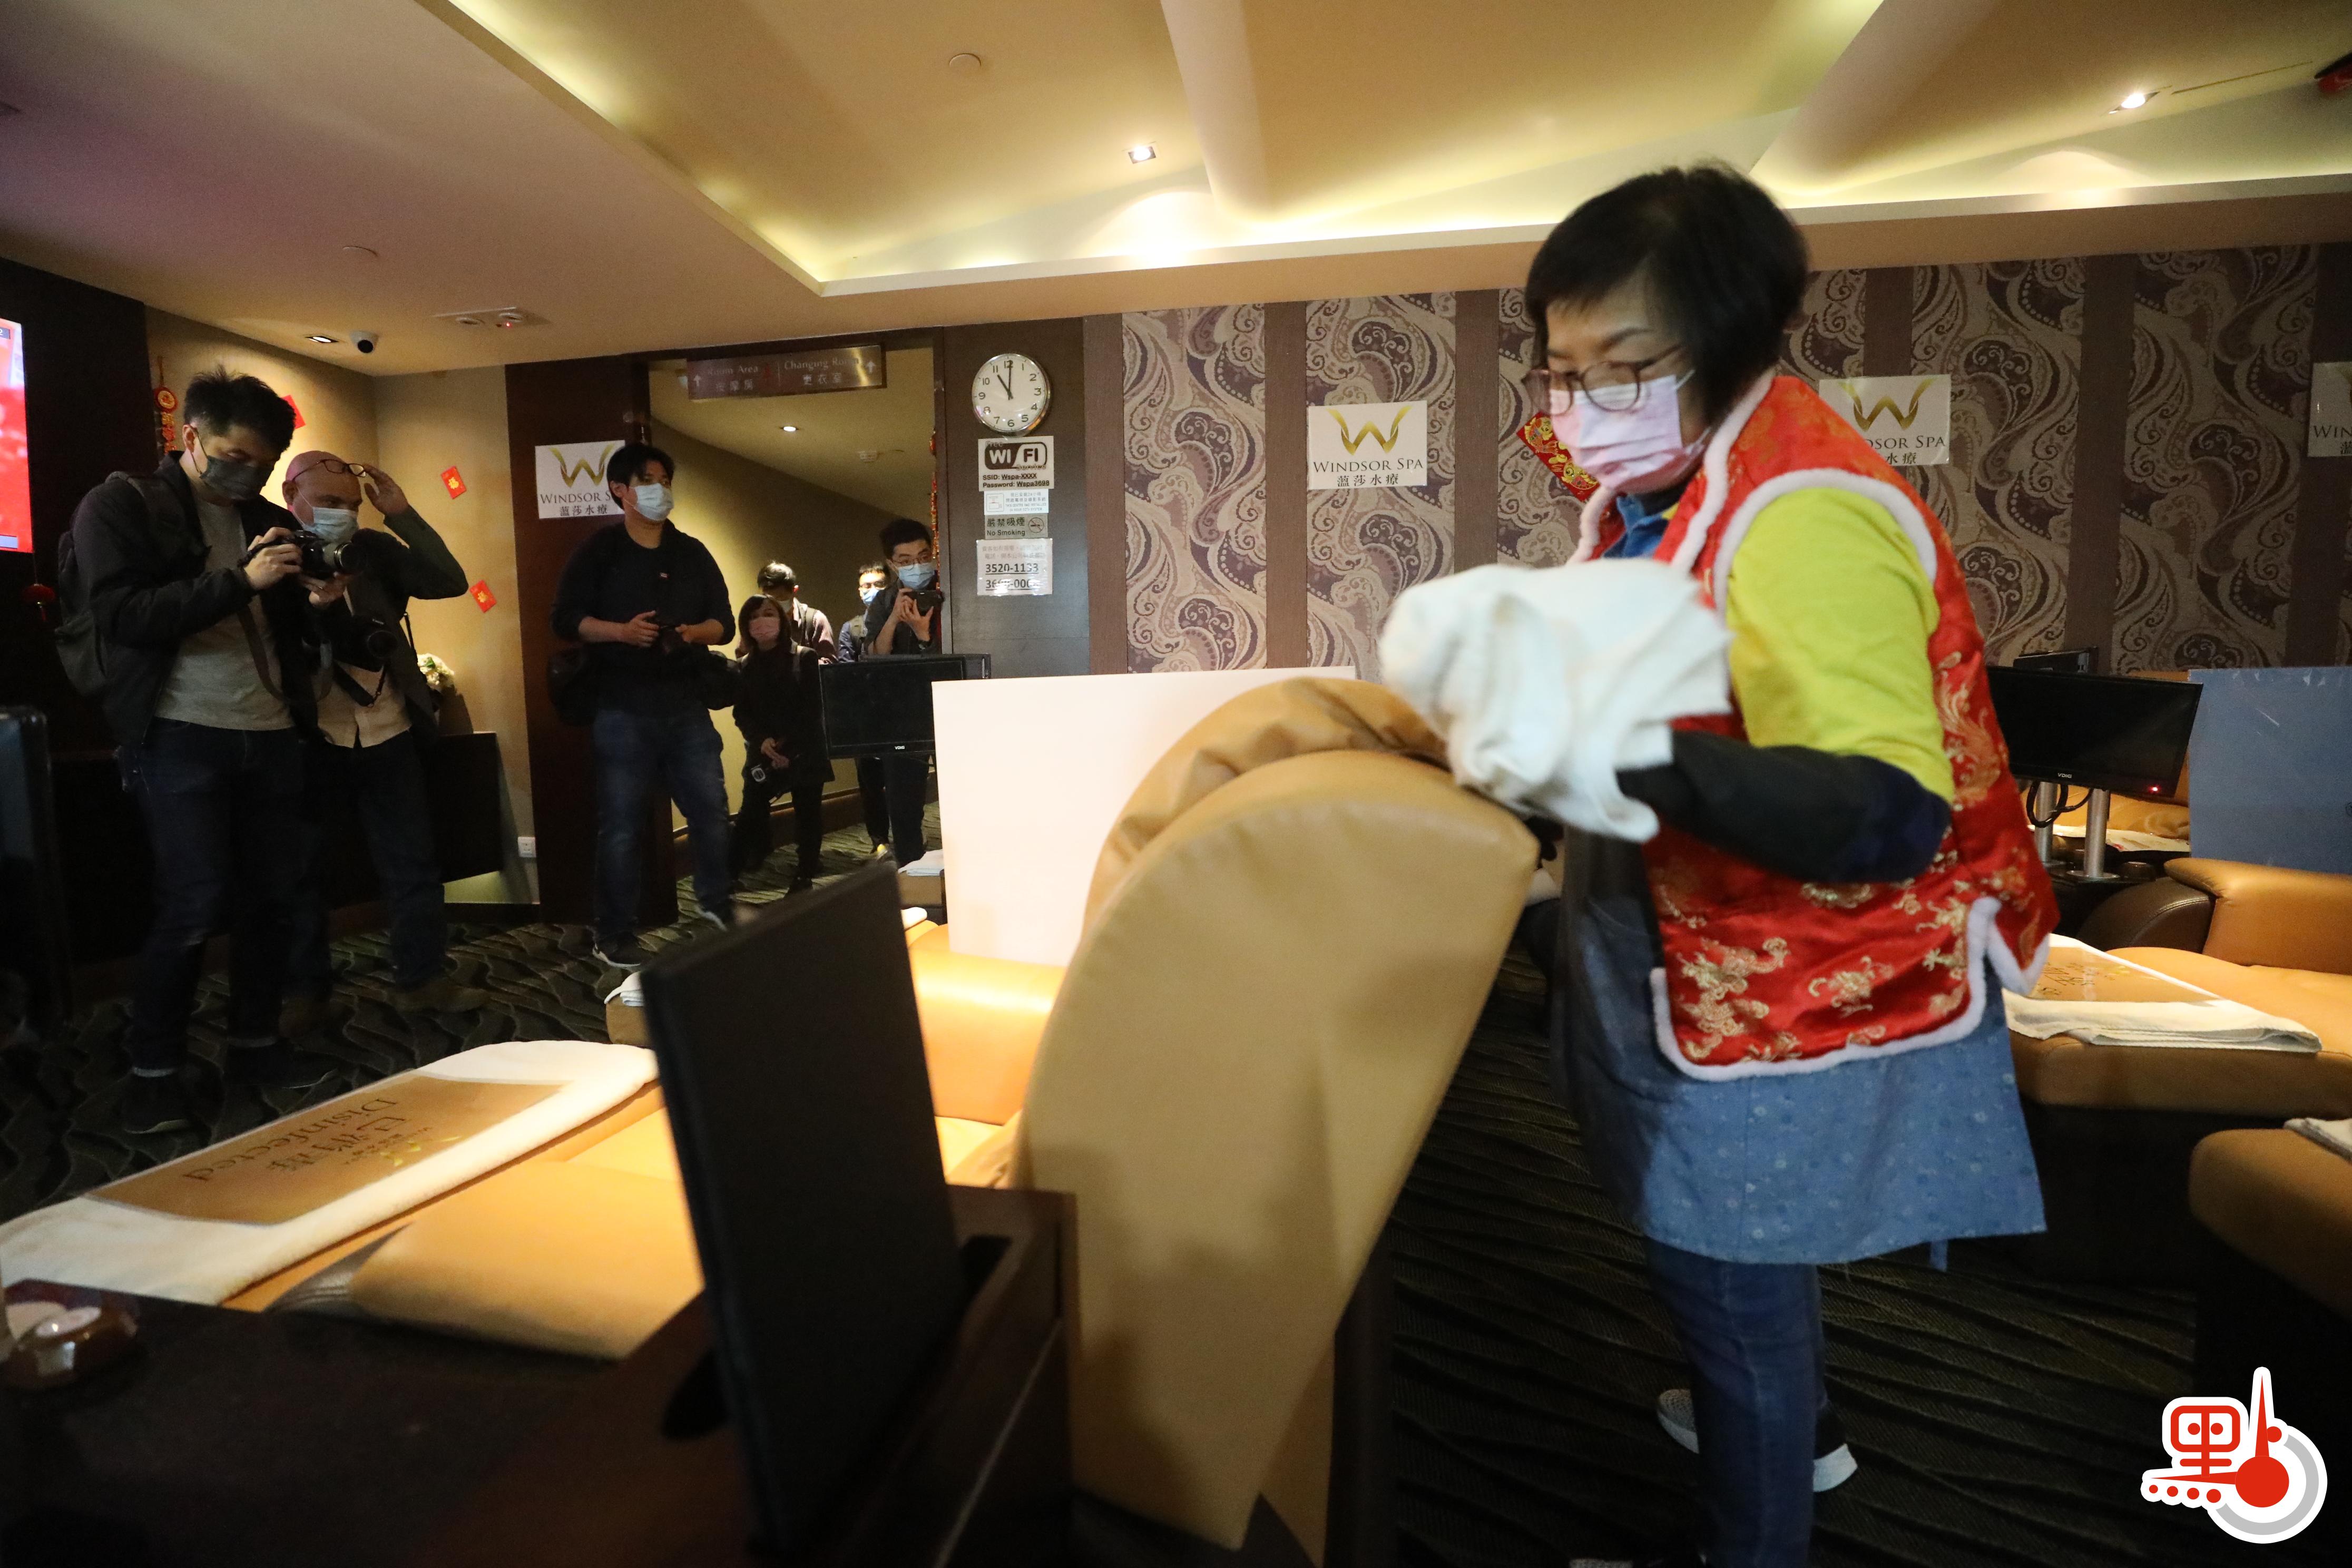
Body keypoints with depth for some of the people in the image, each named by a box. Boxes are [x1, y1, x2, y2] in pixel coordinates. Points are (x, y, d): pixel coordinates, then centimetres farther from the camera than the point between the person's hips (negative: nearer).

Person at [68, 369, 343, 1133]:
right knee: (193, 908, -7)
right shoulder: (119, 507, 1)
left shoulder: (270, 520, 16)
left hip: (270, 736, 5)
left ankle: (256, 1043, 21)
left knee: (272, 897, 7)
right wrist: (240, 581, -19)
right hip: (180, 737, -5)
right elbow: (120, 614, -13)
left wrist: (317, 604, -1)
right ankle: (152, 1071, 9)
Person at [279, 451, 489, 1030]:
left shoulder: (374, 548, 7)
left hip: (386, 733, 3)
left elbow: (449, 582, -3)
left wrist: (403, 516, -8)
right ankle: (304, 991, 21)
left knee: (412, 860, 7)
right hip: (307, 738, -3)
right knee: (302, 868, 8)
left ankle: (422, 978, 17)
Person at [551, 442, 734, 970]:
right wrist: (621, 630, -20)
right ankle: (614, 935, 11)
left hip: (685, 704, 4)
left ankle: (715, 901, 30)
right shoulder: (599, 551, 1)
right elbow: (567, 619, -3)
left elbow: (722, 622, 10)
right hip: (623, 710, -3)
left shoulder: (692, 553, 12)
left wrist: (693, 633, -12)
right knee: (621, 823, 0)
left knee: (711, 807, 8)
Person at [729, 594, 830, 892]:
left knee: (808, 813, 2)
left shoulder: (806, 658, 0)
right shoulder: (746, 666, 10)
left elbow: (814, 708, -6)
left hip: (805, 751, -2)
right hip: (762, 754, 2)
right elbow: (741, 712, 5)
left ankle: (804, 878, 11)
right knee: (750, 813, -6)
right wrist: (761, 741, -14)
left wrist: (789, 744, -16)